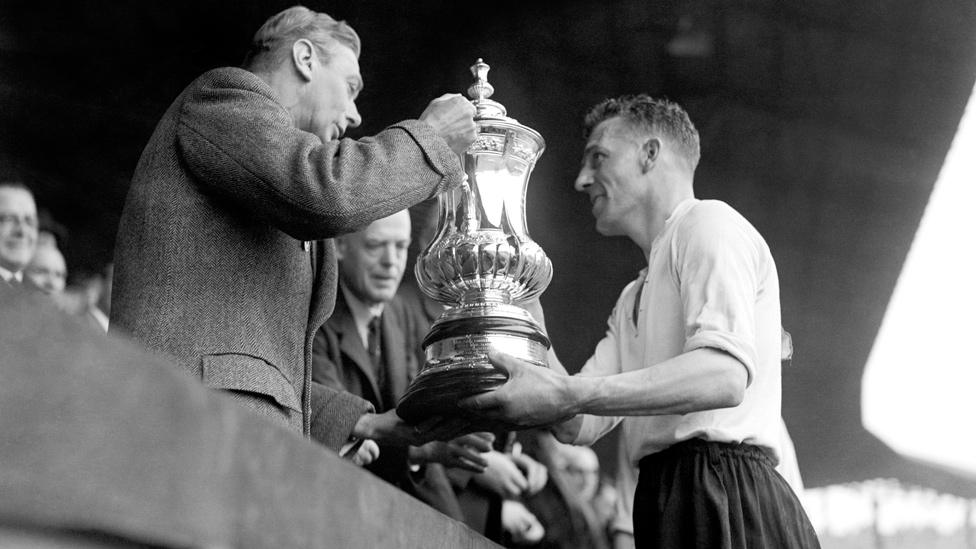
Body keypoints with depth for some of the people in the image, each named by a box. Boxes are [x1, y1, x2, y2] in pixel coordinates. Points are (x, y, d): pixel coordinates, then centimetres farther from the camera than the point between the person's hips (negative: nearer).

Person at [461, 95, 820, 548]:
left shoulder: (708, 222, -1)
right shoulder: (635, 299, 28)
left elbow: (725, 374, -19)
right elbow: (578, 427, 16)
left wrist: (567, 395, -25)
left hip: (723, 490, -8)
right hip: (671, 501, 8)